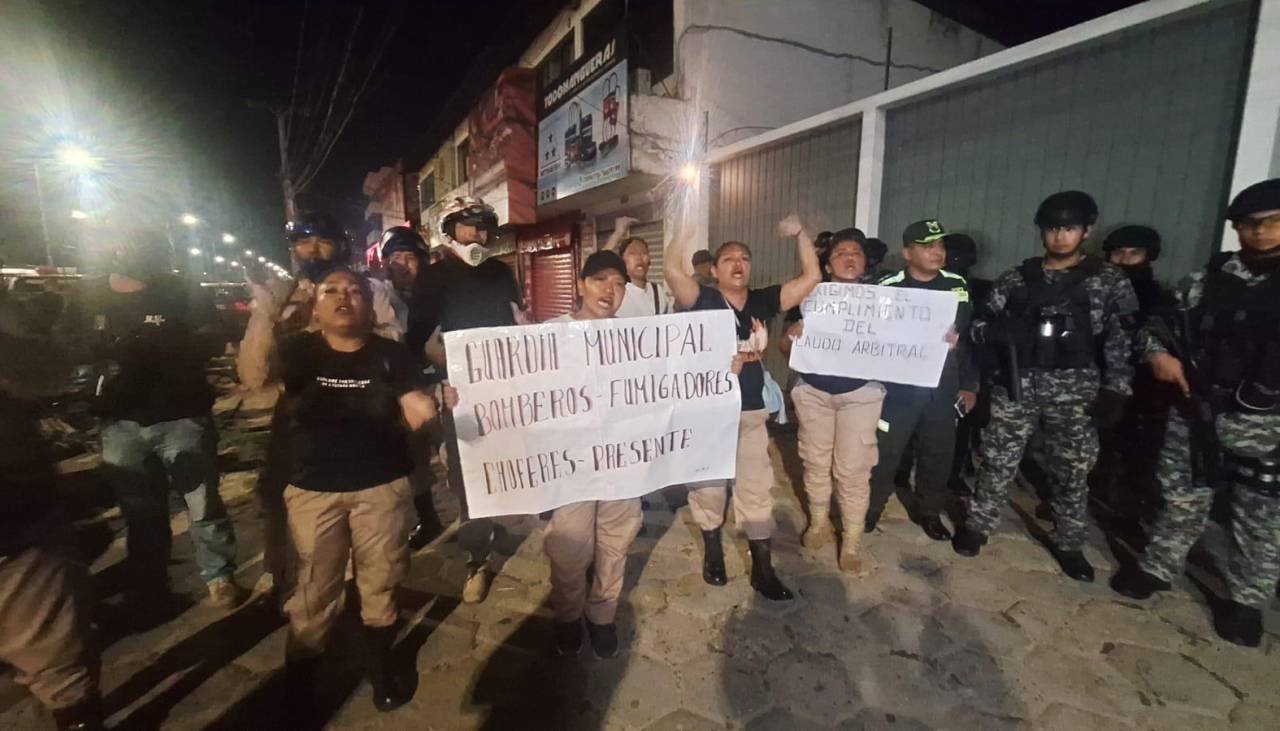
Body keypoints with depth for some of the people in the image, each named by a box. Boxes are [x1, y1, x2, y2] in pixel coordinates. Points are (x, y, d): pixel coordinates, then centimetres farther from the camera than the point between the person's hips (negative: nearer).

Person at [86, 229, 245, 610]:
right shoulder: (90, 294, 9)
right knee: (139, 513, 13)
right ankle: (149, 592, 28)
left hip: (181, 416, -3)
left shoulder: (182, 292, -2)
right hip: (120, 421, 4)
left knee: (203, 504, 1)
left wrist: (157, 341, -28)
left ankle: (220, 578, 16)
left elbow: (215, 342, -13)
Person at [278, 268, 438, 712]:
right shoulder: (296, 352, 1)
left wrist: (430, 408, -18)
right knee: (315, 590, 12)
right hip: (313, 490, 0)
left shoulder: (391, 355, -1)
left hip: (382, 486, 0)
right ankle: (300, 680, 35)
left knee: (381, 582, 14)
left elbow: (414, 415, -2)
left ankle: (381, 668, 36)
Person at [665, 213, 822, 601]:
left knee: (756, 487, 11)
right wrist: (684, 232, -22)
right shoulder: (703, 299, -7)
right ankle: (713, 551, 36)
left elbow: (811, 278, 0)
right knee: (708, 484, 12)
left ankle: (762, 568, 24)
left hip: (751, 410, 3)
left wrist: (801, 233, -3)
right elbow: (672, 270, -24)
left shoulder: (763, 301, 2)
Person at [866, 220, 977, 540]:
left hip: (943, 389, 4)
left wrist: (969, 384, 12)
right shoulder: (888, 288, -9)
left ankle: (929, 512, 34)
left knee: (939, 455, 14)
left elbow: (969, 336, 12)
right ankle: (870, 509, 23)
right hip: (899, 388, -4)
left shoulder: (958, 285, 6)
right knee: (885, 453, 3)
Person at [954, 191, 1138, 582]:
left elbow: (1122, 340, 1)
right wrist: (1014, 332, -17)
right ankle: (976, 526, 22)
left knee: (1073, 470, 9)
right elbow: (981, 325, 4)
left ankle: (1068, 544, 28)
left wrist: (1115, 391, -8)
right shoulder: (1016, 279, 7)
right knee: (998, 461, 6)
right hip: (1017, 383, 0)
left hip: (1075, 389, 0)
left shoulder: (1109, 279, 4)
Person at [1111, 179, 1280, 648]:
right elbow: (1162, 319, 12)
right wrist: (1157, 353, -7)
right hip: (1197, 410, 1)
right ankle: (1158, 568, 31)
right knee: (1182, 498, 14)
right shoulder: (1207, 279, 2)